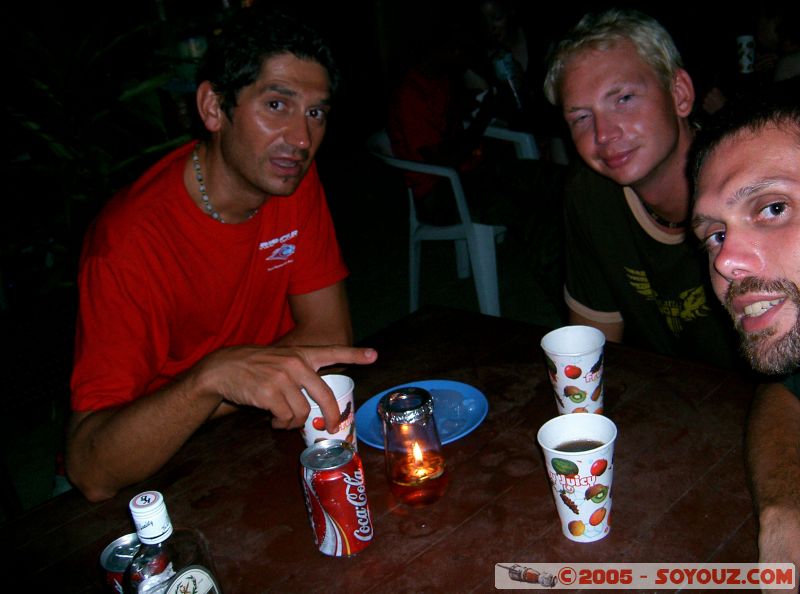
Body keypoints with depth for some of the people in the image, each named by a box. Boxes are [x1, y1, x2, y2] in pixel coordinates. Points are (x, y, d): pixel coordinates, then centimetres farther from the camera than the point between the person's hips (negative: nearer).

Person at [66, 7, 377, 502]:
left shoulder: (293, 177, -6)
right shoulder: (130, 243, -25)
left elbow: (331, 332, -6)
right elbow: (91, 474, -30)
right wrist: (214, 376, -47)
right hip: (163, 472, -5)